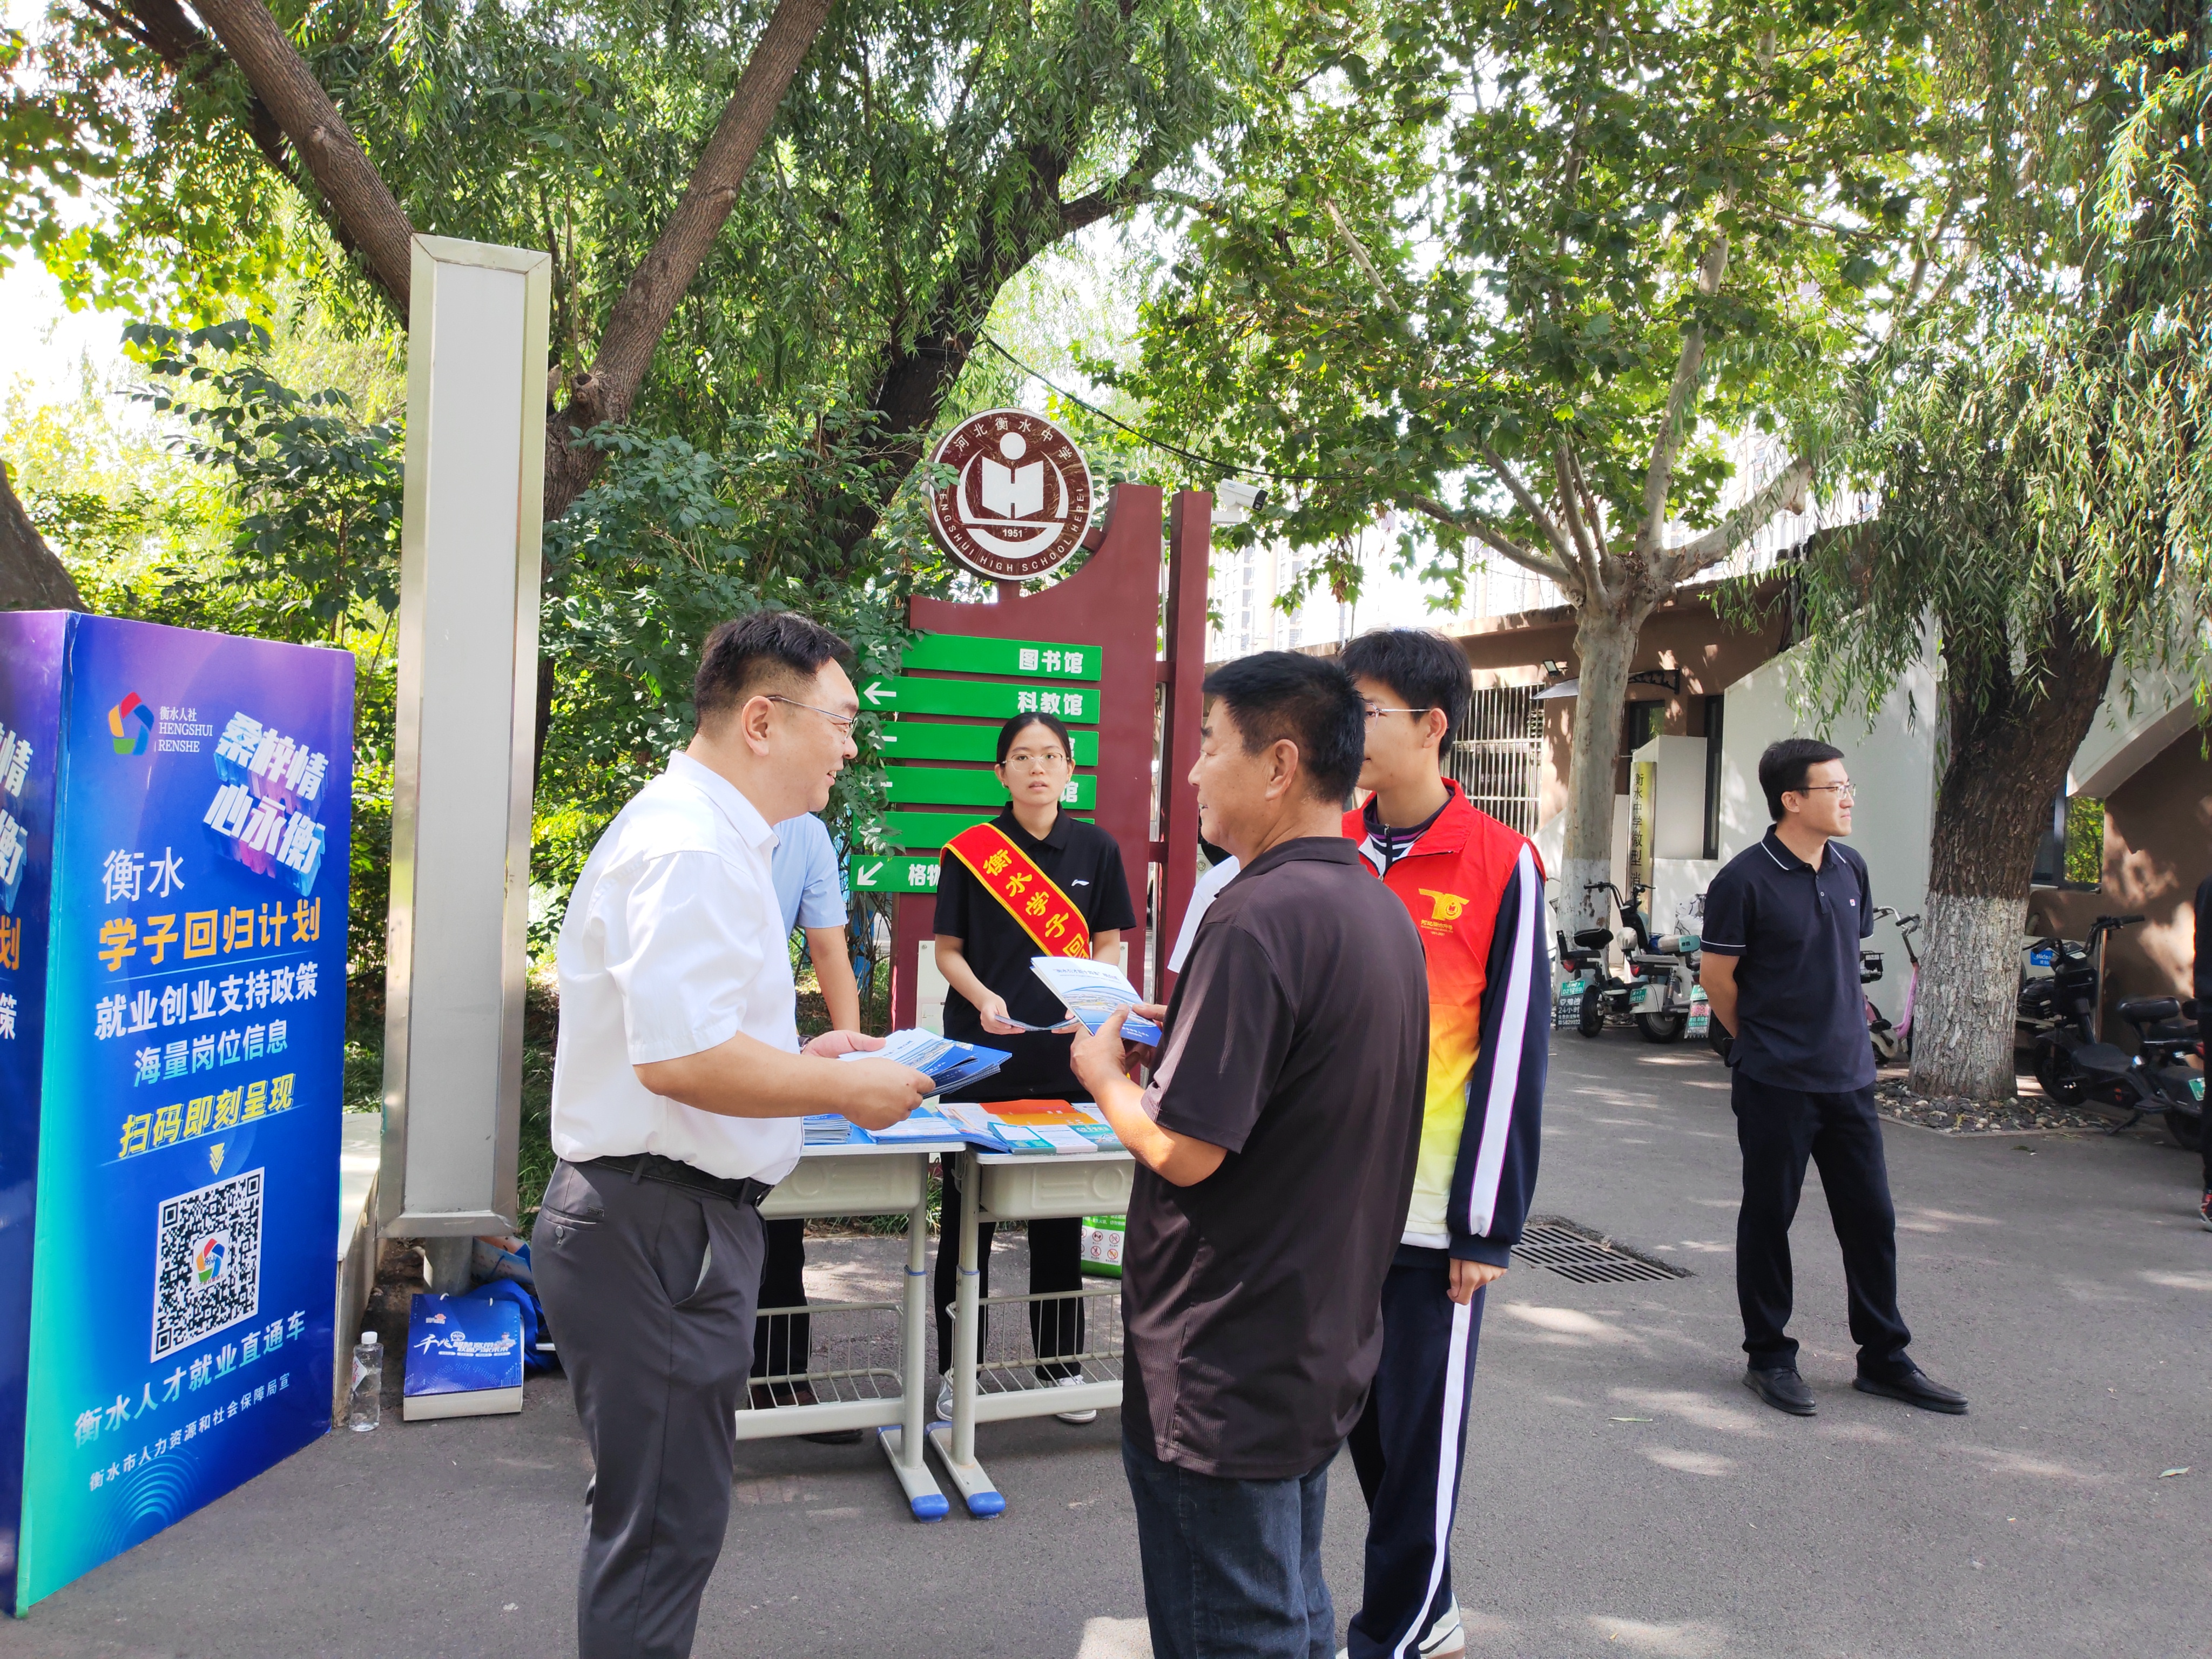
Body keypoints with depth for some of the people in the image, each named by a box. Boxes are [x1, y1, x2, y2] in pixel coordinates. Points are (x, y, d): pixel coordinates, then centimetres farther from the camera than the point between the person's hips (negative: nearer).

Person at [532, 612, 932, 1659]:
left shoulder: (706, 832, 15)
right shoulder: (694, 847, -20)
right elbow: (681, 1058, -29)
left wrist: (801, 1058, 15)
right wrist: (843, 1089, -17)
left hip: (665, 1218, 11)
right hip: (658, 1227, -11)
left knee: (660, 1512, 22)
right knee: (663, 1530, 2)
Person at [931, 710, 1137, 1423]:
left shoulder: (1096, 848, 5)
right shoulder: (969, 850, 0)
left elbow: (1107, 947, 8)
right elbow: (949, 950, 4)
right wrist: (983, 997, -15)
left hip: (1065, 1055, 1)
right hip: (981, 1053, -1)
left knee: (1060, 1217, 9)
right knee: (966, 1214, 5)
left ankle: (1061, 1364, 24)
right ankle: (956, 1367, 19)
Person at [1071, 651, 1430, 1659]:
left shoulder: (1259, 917, -24)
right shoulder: (1382, 911, 7)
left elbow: (1183, 1150, -25)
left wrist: (1103, 1074, -7)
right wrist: (1179, 1035, 12)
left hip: (1225, 1373, -9)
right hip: (1328, 1349, 9)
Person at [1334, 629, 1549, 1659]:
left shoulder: (1502, 866, -9)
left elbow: (1512, 1056, -9)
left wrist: (1488, 1227, -9)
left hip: (1433, 1211, -5)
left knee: (1421, 1437, 6)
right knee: (1363, 1419, 16)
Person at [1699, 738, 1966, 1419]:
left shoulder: (1850, 869, 7)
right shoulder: (1745, 880, -14)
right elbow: (1717, 979, -8)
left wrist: (1839, 1038, 15)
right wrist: (1765, 1041, 4)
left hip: (1848, 1076, 6)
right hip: (1776, 1083, -6)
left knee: (1871, 1217, 11)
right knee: (1769, 1216, 6)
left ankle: (1883, 1358, 25)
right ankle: (1769, 1357, 19)